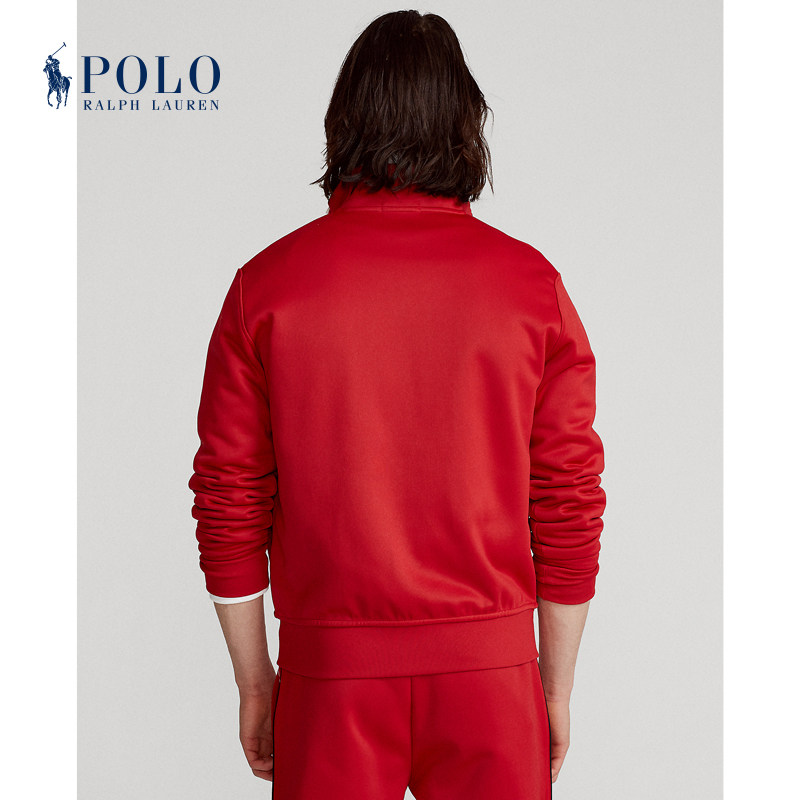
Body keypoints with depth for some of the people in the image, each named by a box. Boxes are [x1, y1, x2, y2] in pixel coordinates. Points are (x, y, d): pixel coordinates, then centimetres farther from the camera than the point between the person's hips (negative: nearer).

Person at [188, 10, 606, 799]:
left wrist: (254, 682, 9)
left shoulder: (266, 284, -6)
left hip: (332, 673, 0)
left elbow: (228, 508, -3)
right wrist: (556, 688, 8)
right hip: (490, 672, 1)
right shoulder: (533, 284, -6)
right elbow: (571, 506, -3)